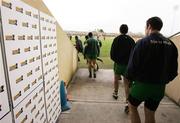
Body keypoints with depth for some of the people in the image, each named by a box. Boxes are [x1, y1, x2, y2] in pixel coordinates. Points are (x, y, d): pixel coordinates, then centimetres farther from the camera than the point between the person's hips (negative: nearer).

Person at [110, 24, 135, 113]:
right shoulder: (131, 40, 1)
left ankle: (116, 93, 37)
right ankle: (127, 102, -4)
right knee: (127, 83, 4)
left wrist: (115, 60, 4)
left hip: (118, 63, -1)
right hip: (128, 64, 2)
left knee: (116, 79, 22)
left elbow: (112, 53, -11)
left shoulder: (117, 39, -6)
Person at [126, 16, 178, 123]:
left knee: (132, 107, 19)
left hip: (142, 84, -5)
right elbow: (173, 70, 5)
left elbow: (133, 65, -17)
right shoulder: (171, 44, 2)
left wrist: (130, 77, 1)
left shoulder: (143, 42, -15)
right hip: (160, 87, 5)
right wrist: (163, 81, 17)